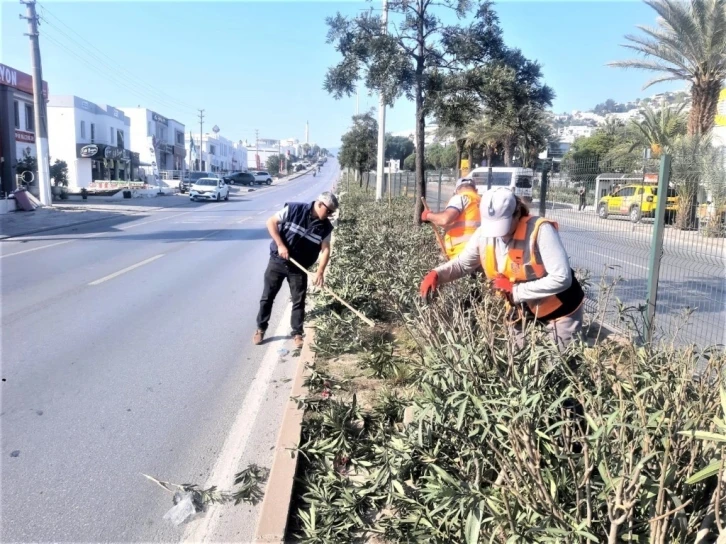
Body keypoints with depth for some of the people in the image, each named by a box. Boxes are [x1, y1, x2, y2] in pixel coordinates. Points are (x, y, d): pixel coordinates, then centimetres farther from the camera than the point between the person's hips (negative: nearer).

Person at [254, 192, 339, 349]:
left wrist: (319, 272, -23)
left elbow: (325, 250, -10)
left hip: (299, 268, 2)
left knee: (299, 301, 5)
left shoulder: (326, 227, -6)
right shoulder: (294, 209, -14)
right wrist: (280, 245, -19)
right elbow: (271, 222, -12)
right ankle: (261, 328, 23)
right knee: (267, 296, 8)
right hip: (278, 260, -2)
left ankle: (297, 333, 20)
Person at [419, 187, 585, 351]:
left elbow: (561, 279, -33)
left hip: (559, 309, -5)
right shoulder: (483, 234, -14)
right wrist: (436, 274, -18)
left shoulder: (540, 230, -30)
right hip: (522, 310, 5)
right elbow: (462, 264, 1)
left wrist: (515, 289, -30)